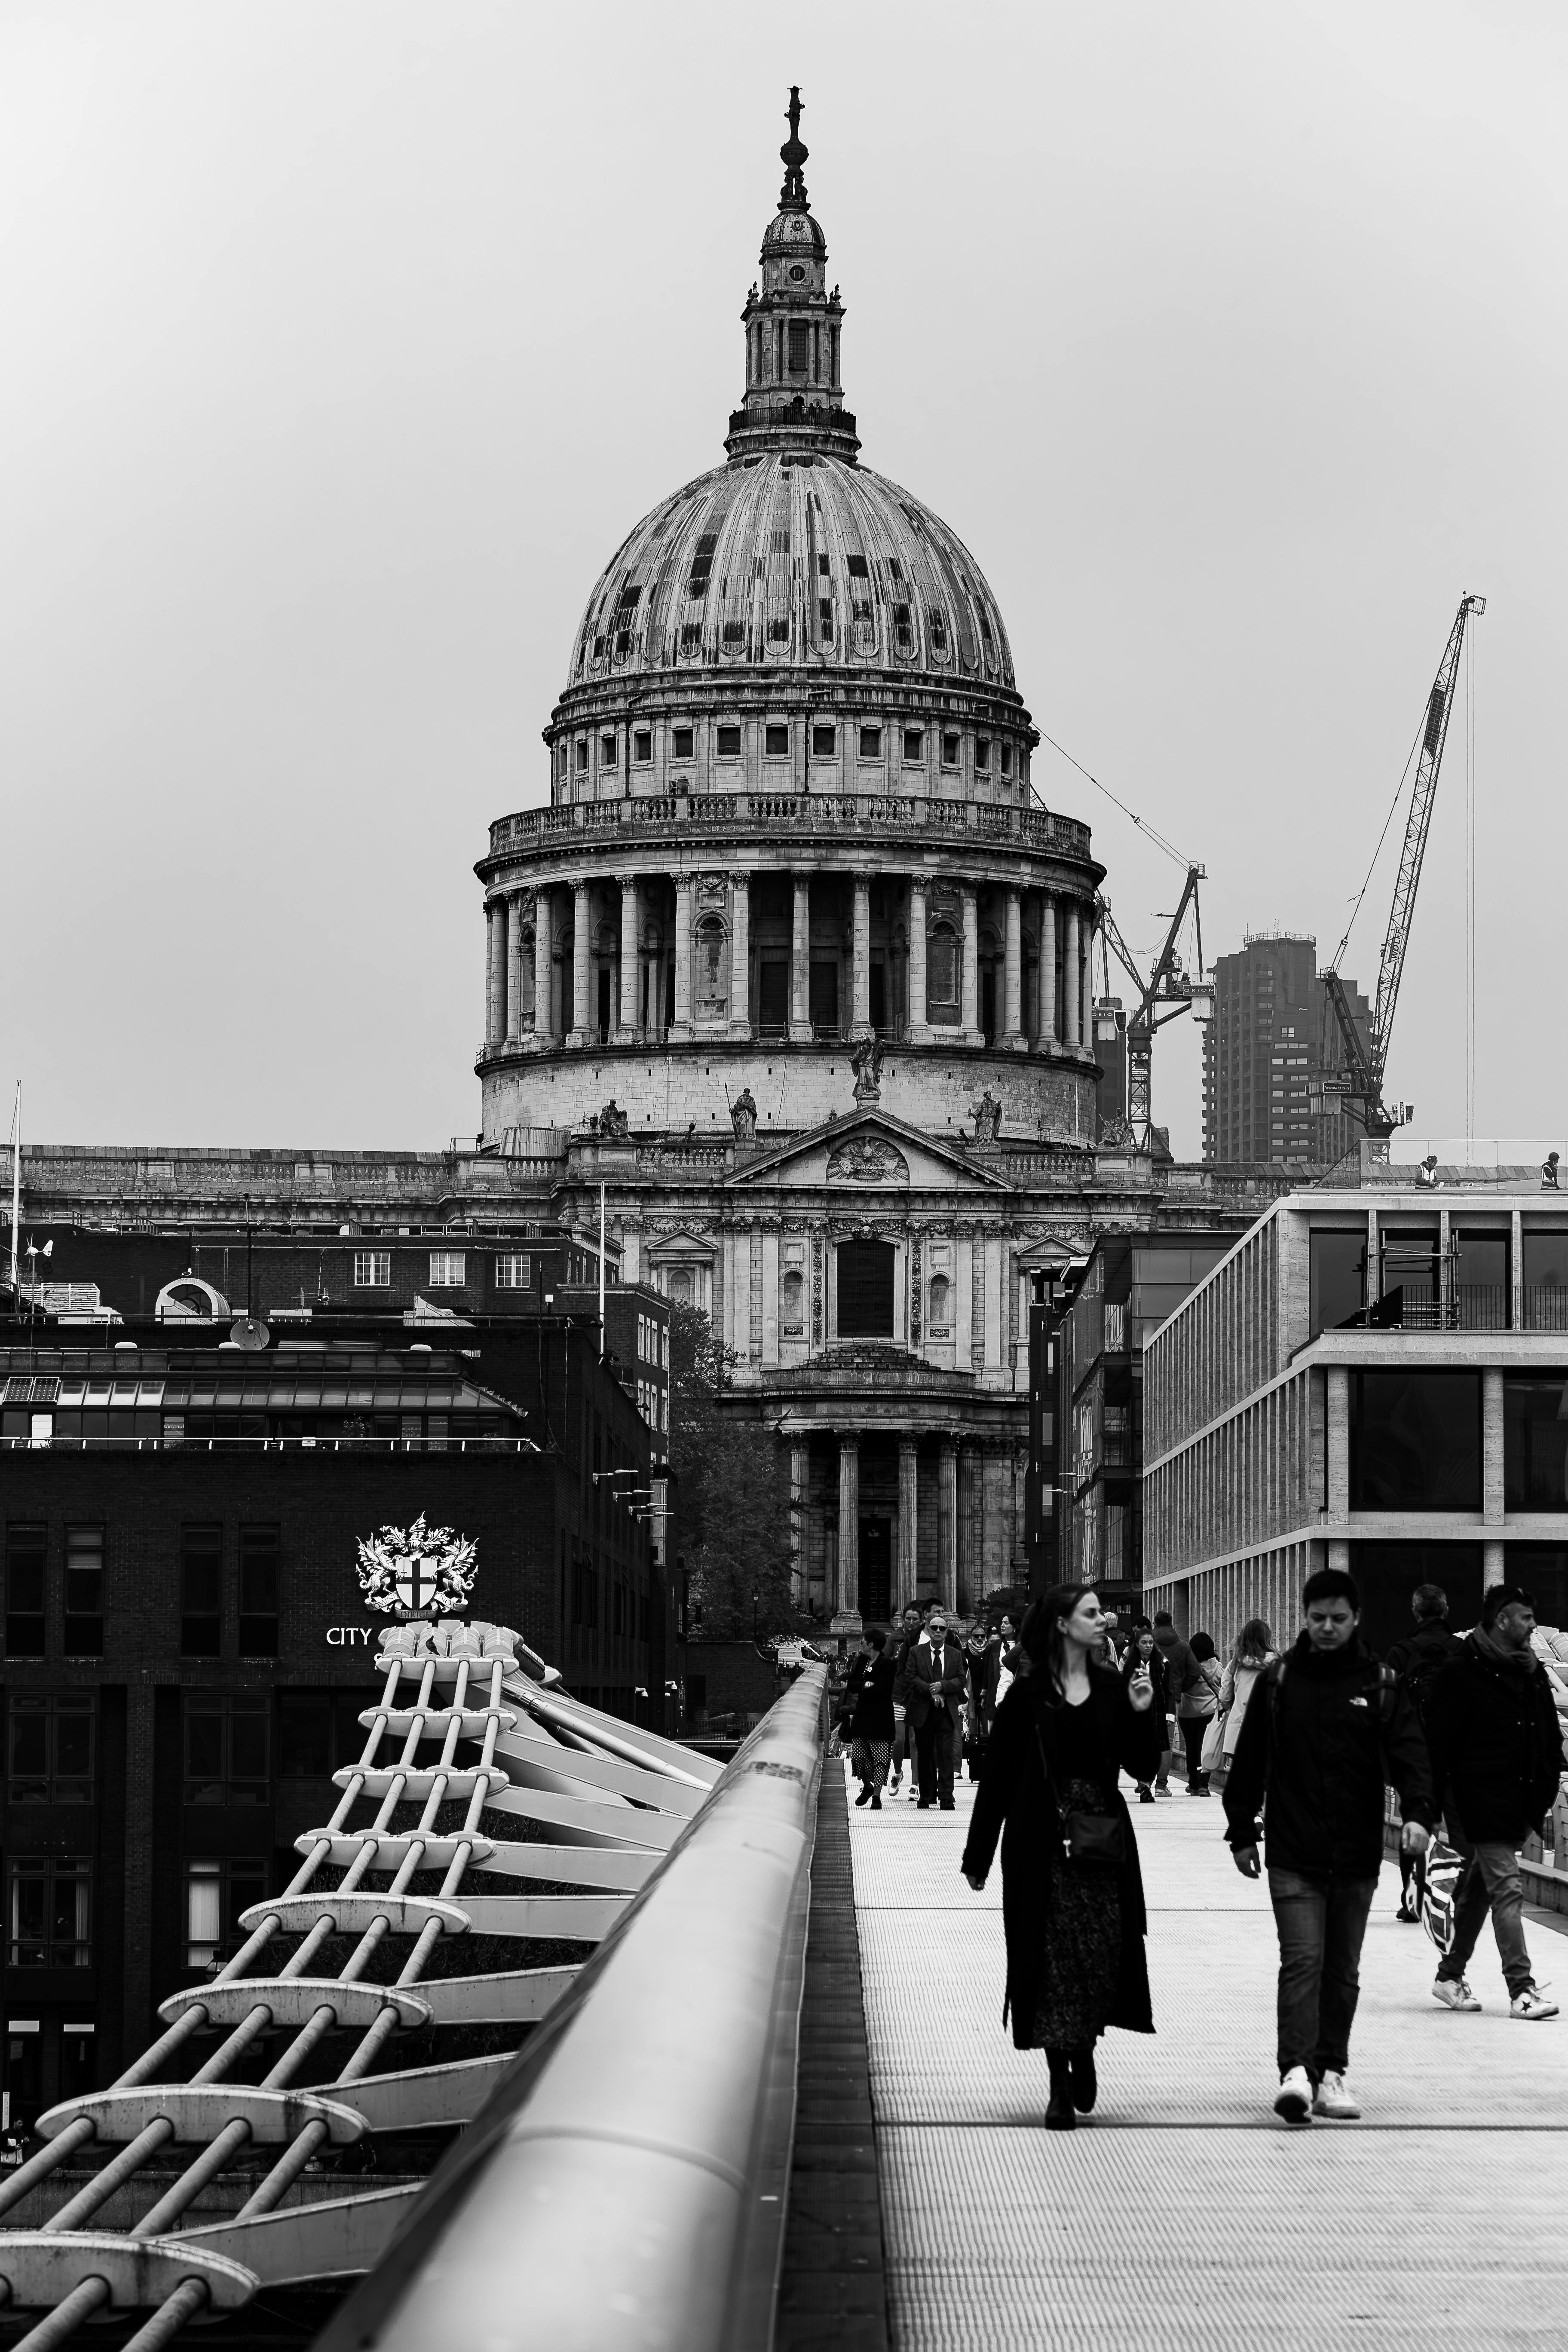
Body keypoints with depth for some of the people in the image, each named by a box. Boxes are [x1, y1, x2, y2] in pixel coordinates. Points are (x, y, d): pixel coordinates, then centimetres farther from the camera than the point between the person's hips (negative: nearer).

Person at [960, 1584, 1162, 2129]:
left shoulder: (1112, 1690, 8)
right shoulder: (1028, 1695, -1)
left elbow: (1143, 1767, 8)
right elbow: (998, 1777, 2)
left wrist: (1143, 1715, -9)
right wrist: (978, 1855, 3)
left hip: (1104, 1841, 3)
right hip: (1042, 1844, -3)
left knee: (1104, 1953, -3)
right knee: (1053, 1957, -3)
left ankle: (1083, 2049, 24)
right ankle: (1061, 2088, 3)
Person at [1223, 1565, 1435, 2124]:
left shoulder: (1382, 1684, 4)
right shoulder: (1277, 1681, 3)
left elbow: (1409, 1753, -3)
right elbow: (1248, 1763, 8)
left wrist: (1419, 1812, -20)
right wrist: (1242, 1833, 8)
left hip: (1357, 1855, 2)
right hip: (1293, 1855, -2)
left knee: (1343, 1970, 10)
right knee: (1302, 1959, -13)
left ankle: (1332, 2072, 18)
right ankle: (1297, 2071, -20)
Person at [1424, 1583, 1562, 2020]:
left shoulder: (1531, 1672, 12)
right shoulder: (1463, 1675, -10)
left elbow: (1550, 1737, 21)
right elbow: (1437, 1742, -11)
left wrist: (1546, 1787, 12)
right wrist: (1436, 1804, -14)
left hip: (1518, 1804, 7)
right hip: (1481, 1802, -7)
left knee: (1478, 1890, 16)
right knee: (1507, 1890, -12)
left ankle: (1450, 1975, 27)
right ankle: (1521, 1989, -15)